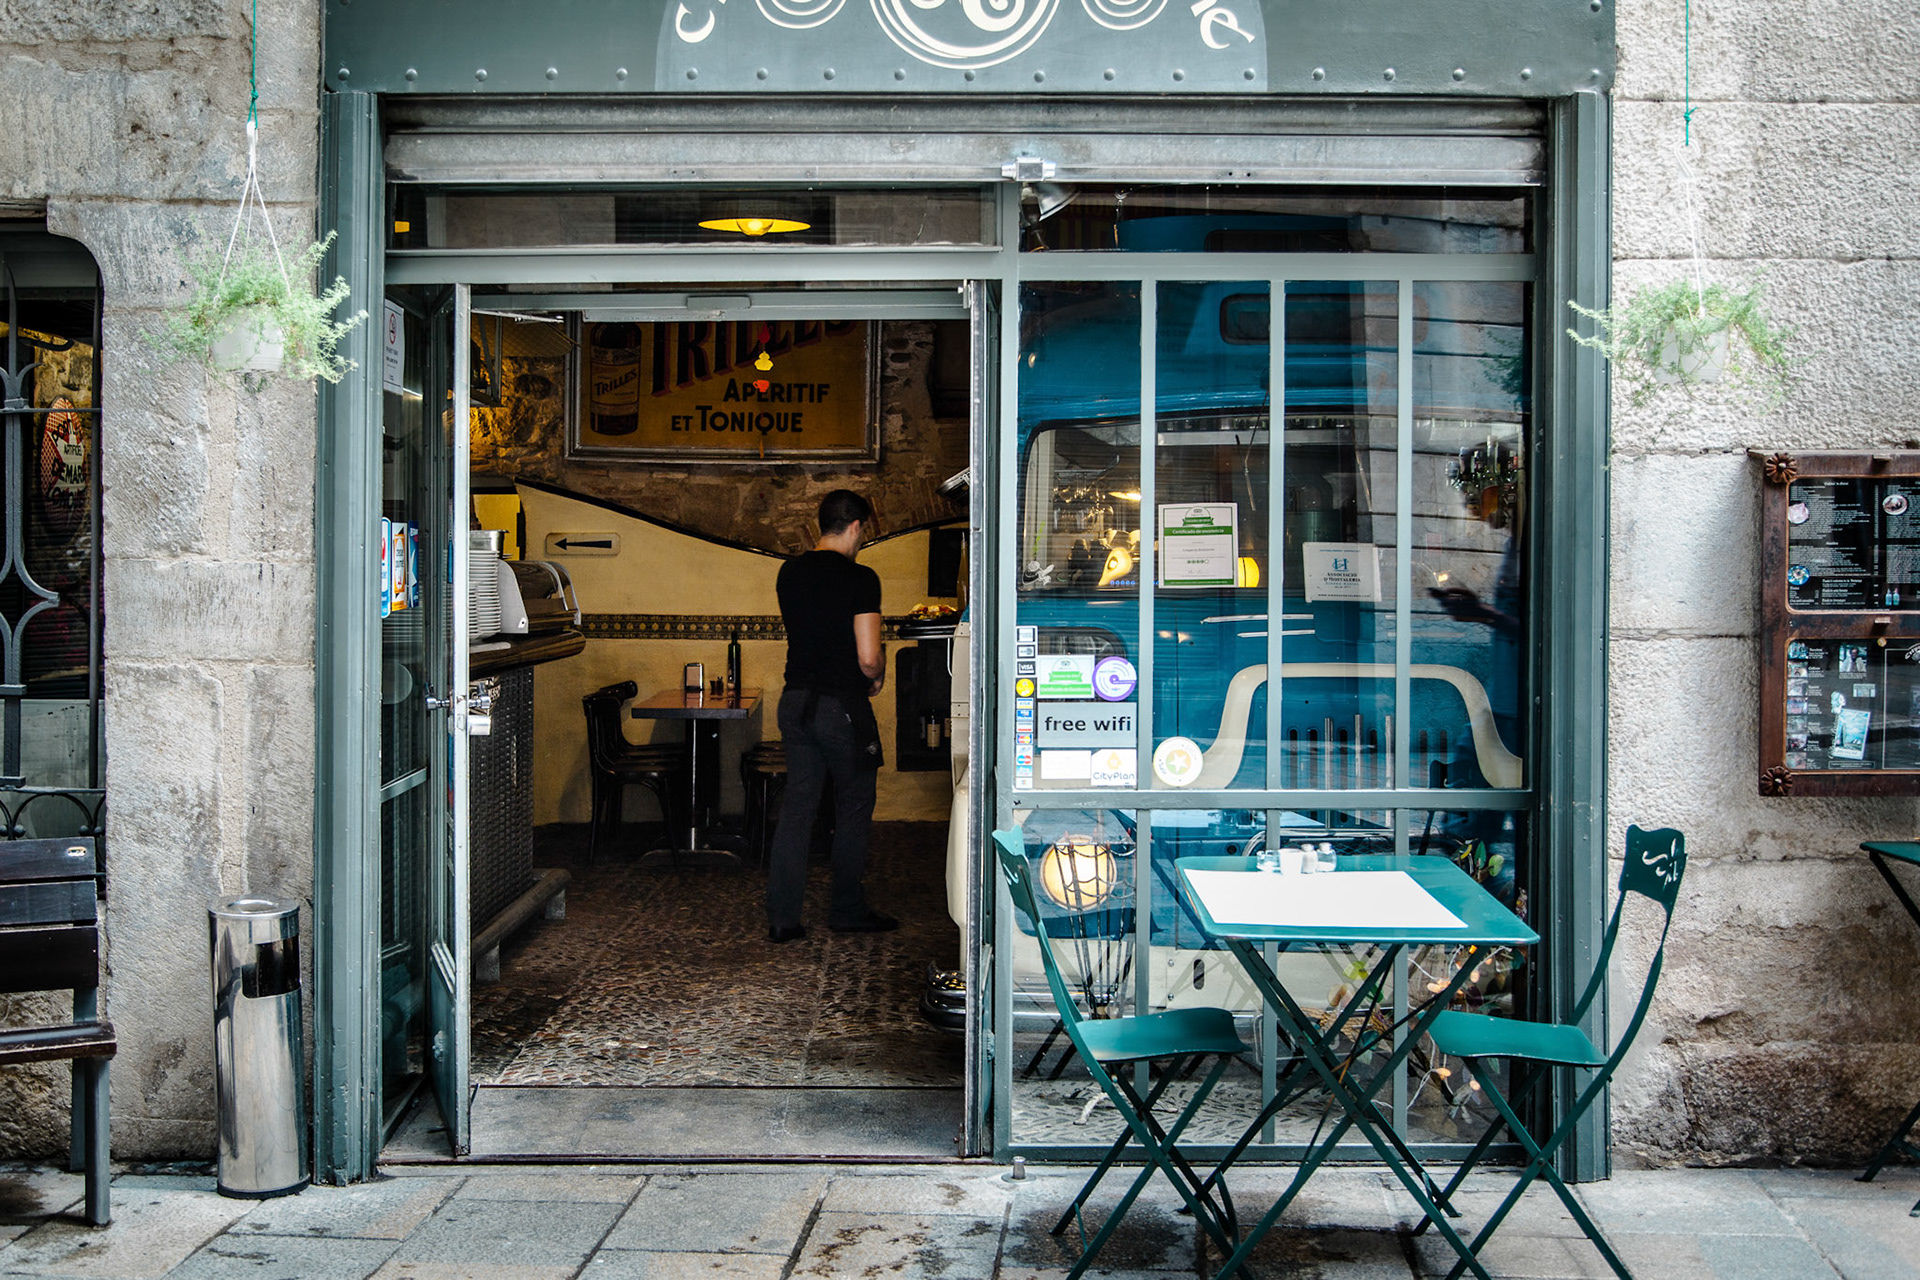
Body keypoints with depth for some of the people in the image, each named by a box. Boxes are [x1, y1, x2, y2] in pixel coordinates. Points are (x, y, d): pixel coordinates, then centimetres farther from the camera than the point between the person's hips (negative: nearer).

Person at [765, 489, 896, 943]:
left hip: (795, 700, 6)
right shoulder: (860, 579, -14)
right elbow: (868, 658, -19)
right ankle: (848, 910, 20)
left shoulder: (790, 572, 7)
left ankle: (781, 917, 5)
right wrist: (877, 678, 2)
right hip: (842, 705, -6)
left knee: (797, 805, 8)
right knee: (854, 807, 10)